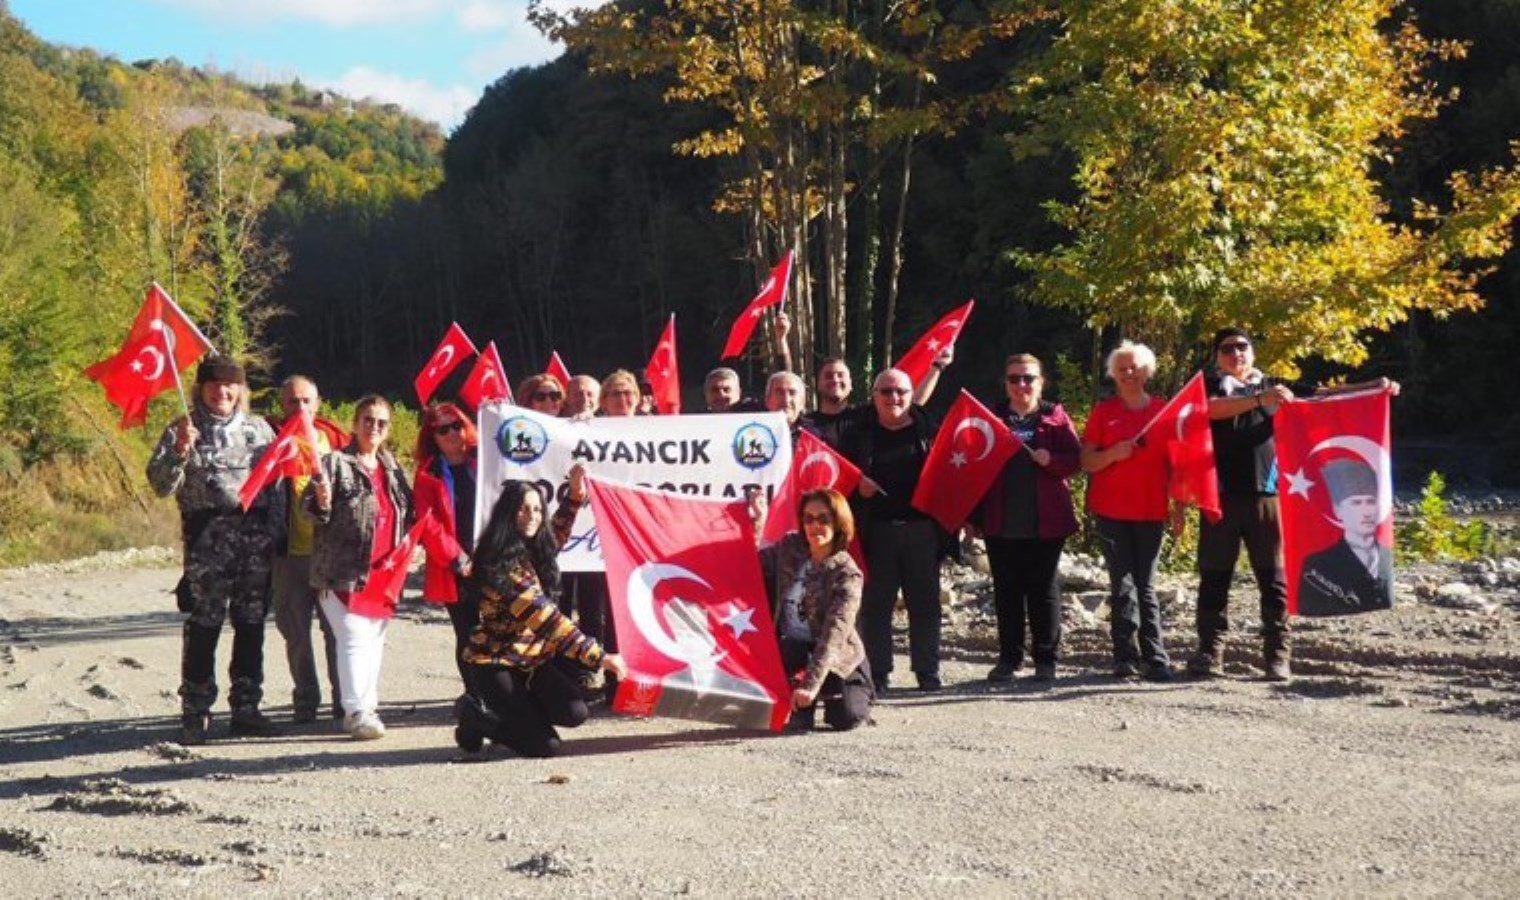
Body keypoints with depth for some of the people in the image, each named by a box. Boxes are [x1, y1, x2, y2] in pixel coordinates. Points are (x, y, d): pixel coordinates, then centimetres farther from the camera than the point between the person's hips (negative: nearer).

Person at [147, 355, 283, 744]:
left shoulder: (258, 428, 15)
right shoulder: (182, 430, 6)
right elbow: (161, 485, -3)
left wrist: (275, 531, 7)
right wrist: (180, 451, -18)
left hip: (257, 533, 4)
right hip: (208, 534, -3)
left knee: (252, 623, 7)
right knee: (203, 625, -7)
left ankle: (246, 708, 15)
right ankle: (195, 714, -1)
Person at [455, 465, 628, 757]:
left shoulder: (532, 549, 2)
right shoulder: (501, 564, -23)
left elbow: (556, 535, 28)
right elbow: (545, 618, -28)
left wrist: (576, 494, 14)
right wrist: (599, 656, -31)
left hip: (530, 658, 8)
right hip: (494, 664, -8)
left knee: (574, 713, -12)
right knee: (544, 745, -12)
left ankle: (513, 708, 13)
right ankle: (474, 720, 9)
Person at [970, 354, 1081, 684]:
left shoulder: (1055, 417, 4)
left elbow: (1075, 459, -1)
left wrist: (1050, 459, -22)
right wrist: (974, 515, 2)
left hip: (1045, 523, -2)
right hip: (1001, 523, 2)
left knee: (1045, 592, 3)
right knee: (1006, 592, 7)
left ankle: (1046, 659, 11)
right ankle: (1009, 657, 15)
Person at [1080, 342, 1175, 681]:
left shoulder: (1164, 410, 8)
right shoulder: (1103, 411, 6)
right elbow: (1087, 462, 5)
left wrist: (1179, 505, 3)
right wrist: (1114, 453, -14)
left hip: (1151, 511, 0)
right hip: (1111, 511, 0)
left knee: (1145, 586, 0)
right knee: (1122, 585, -2)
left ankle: (1156, 659, -1)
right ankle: (1125, 657, 1)